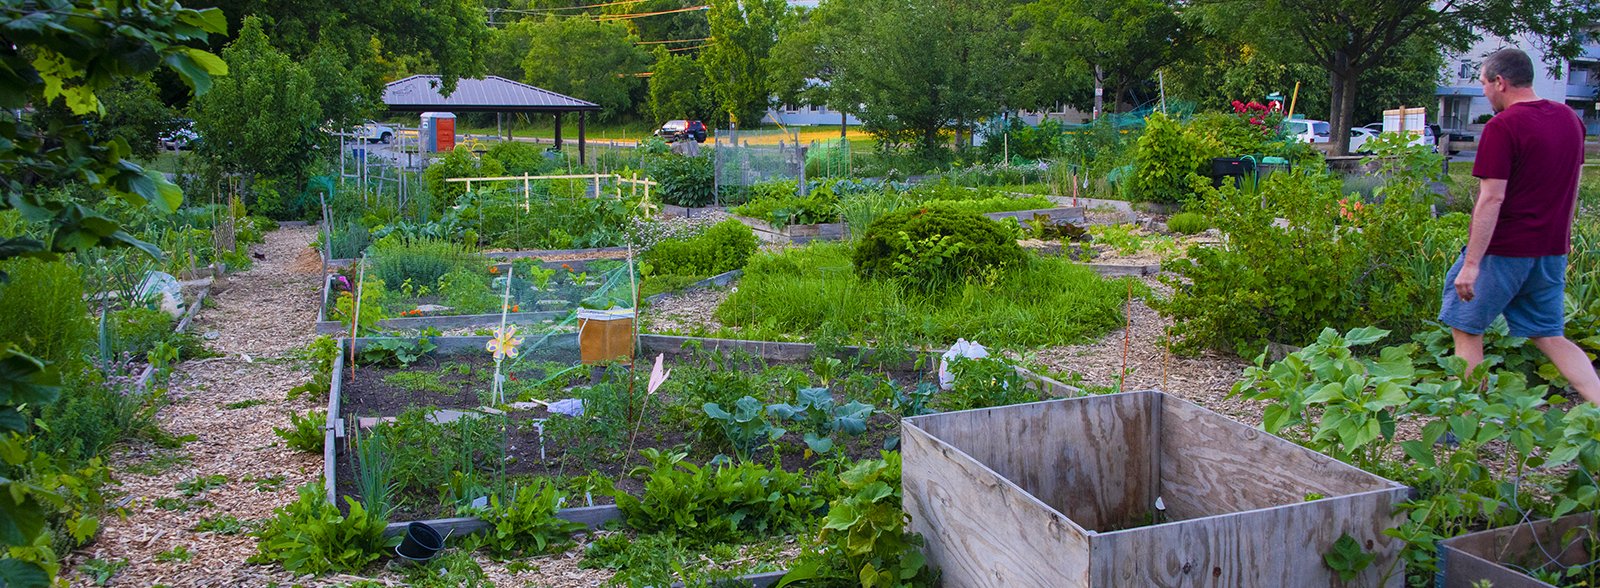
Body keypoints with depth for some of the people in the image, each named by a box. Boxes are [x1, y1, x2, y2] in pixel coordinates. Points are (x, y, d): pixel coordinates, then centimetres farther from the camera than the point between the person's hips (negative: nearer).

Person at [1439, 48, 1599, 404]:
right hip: (1553, 251, 7)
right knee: (1550, 335, 16)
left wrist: (1471, 263, -19)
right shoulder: (1570, 119, 9)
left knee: (1467, 328, 5)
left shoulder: (1503, 126, -15)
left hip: (1505, 249, -7)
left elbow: (1492, 199, -20)